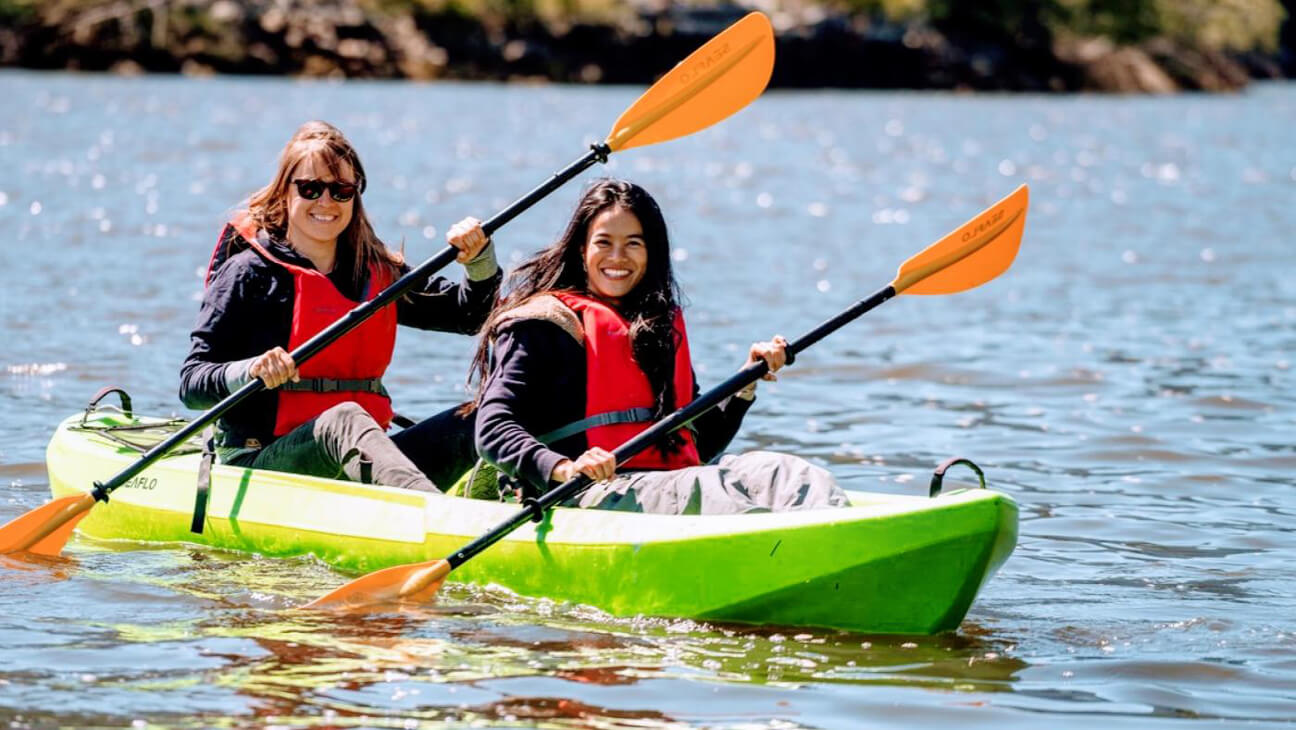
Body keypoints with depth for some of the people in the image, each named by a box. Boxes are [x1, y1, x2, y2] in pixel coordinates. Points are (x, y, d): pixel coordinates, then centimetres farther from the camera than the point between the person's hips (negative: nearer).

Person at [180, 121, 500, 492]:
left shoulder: (378, 273, 16)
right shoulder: (250, 273, 0)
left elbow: (473, 315, 20)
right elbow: (191, 384, -7)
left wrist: (480, 260, 1)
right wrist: (250, 371, -27)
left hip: (356, 460, 7)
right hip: (259, 462, -6)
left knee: (470, 424, -17)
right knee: (345, 420, -38)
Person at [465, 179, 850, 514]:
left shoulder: (665, 327, 27)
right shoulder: (542, 326, 6)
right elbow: (493, 429, -8)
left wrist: (747, 384, 12)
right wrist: (563, 469, -26)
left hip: (671, 485, 6)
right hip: (585, 498, -6)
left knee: (787, 472, -22)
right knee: (703, 489, -36)